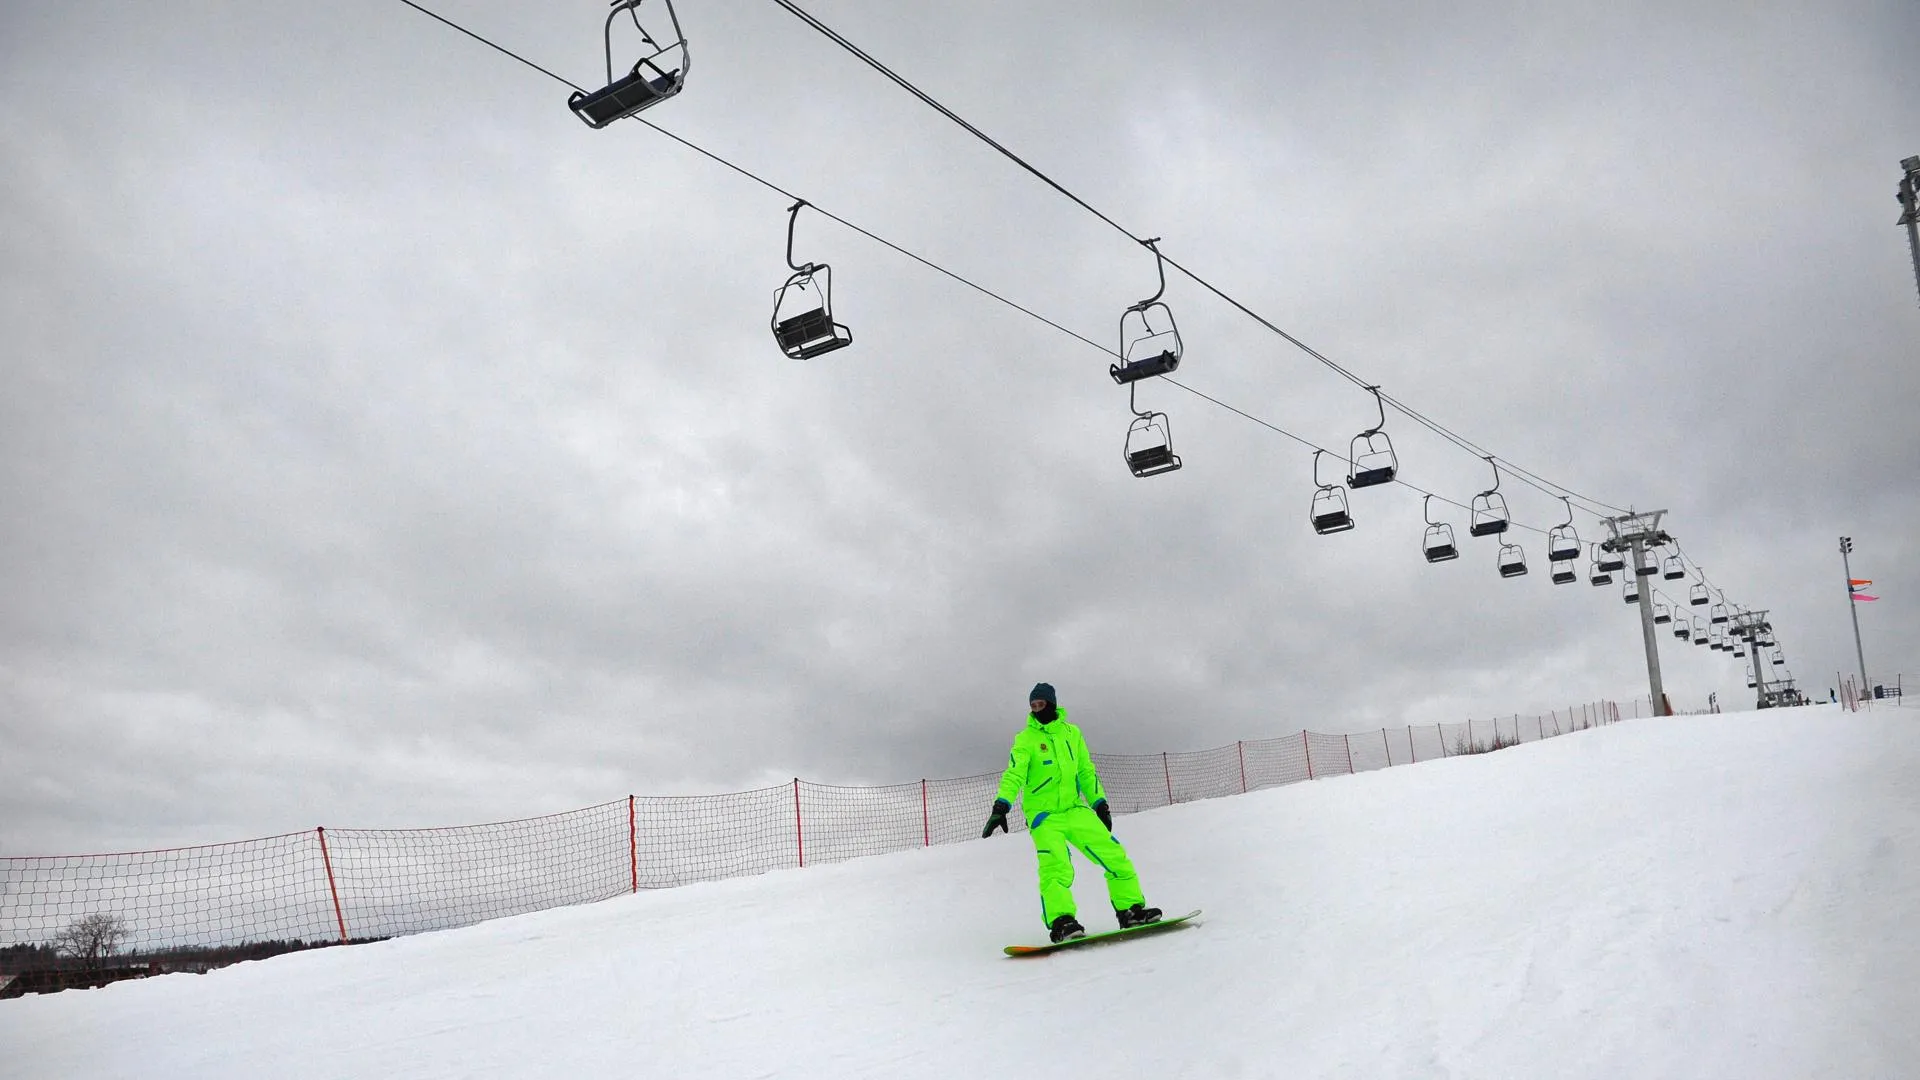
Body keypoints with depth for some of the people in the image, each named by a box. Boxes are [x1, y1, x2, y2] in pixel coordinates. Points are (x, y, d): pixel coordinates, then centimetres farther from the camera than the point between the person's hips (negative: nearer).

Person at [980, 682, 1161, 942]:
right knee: (1056, 867, -25)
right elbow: (1015, 774, -12)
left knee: (1114, 855, -2)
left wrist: (1099, 803, 16)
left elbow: (1086, 771, 20)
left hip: (1074, 809, 4)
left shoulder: (1072, 733, 12)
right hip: (1043, 813, -4)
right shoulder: (1026, 738, 0)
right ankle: (1060, 922, -26)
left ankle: (1130, 909, 9)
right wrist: (1001, 806, -25)